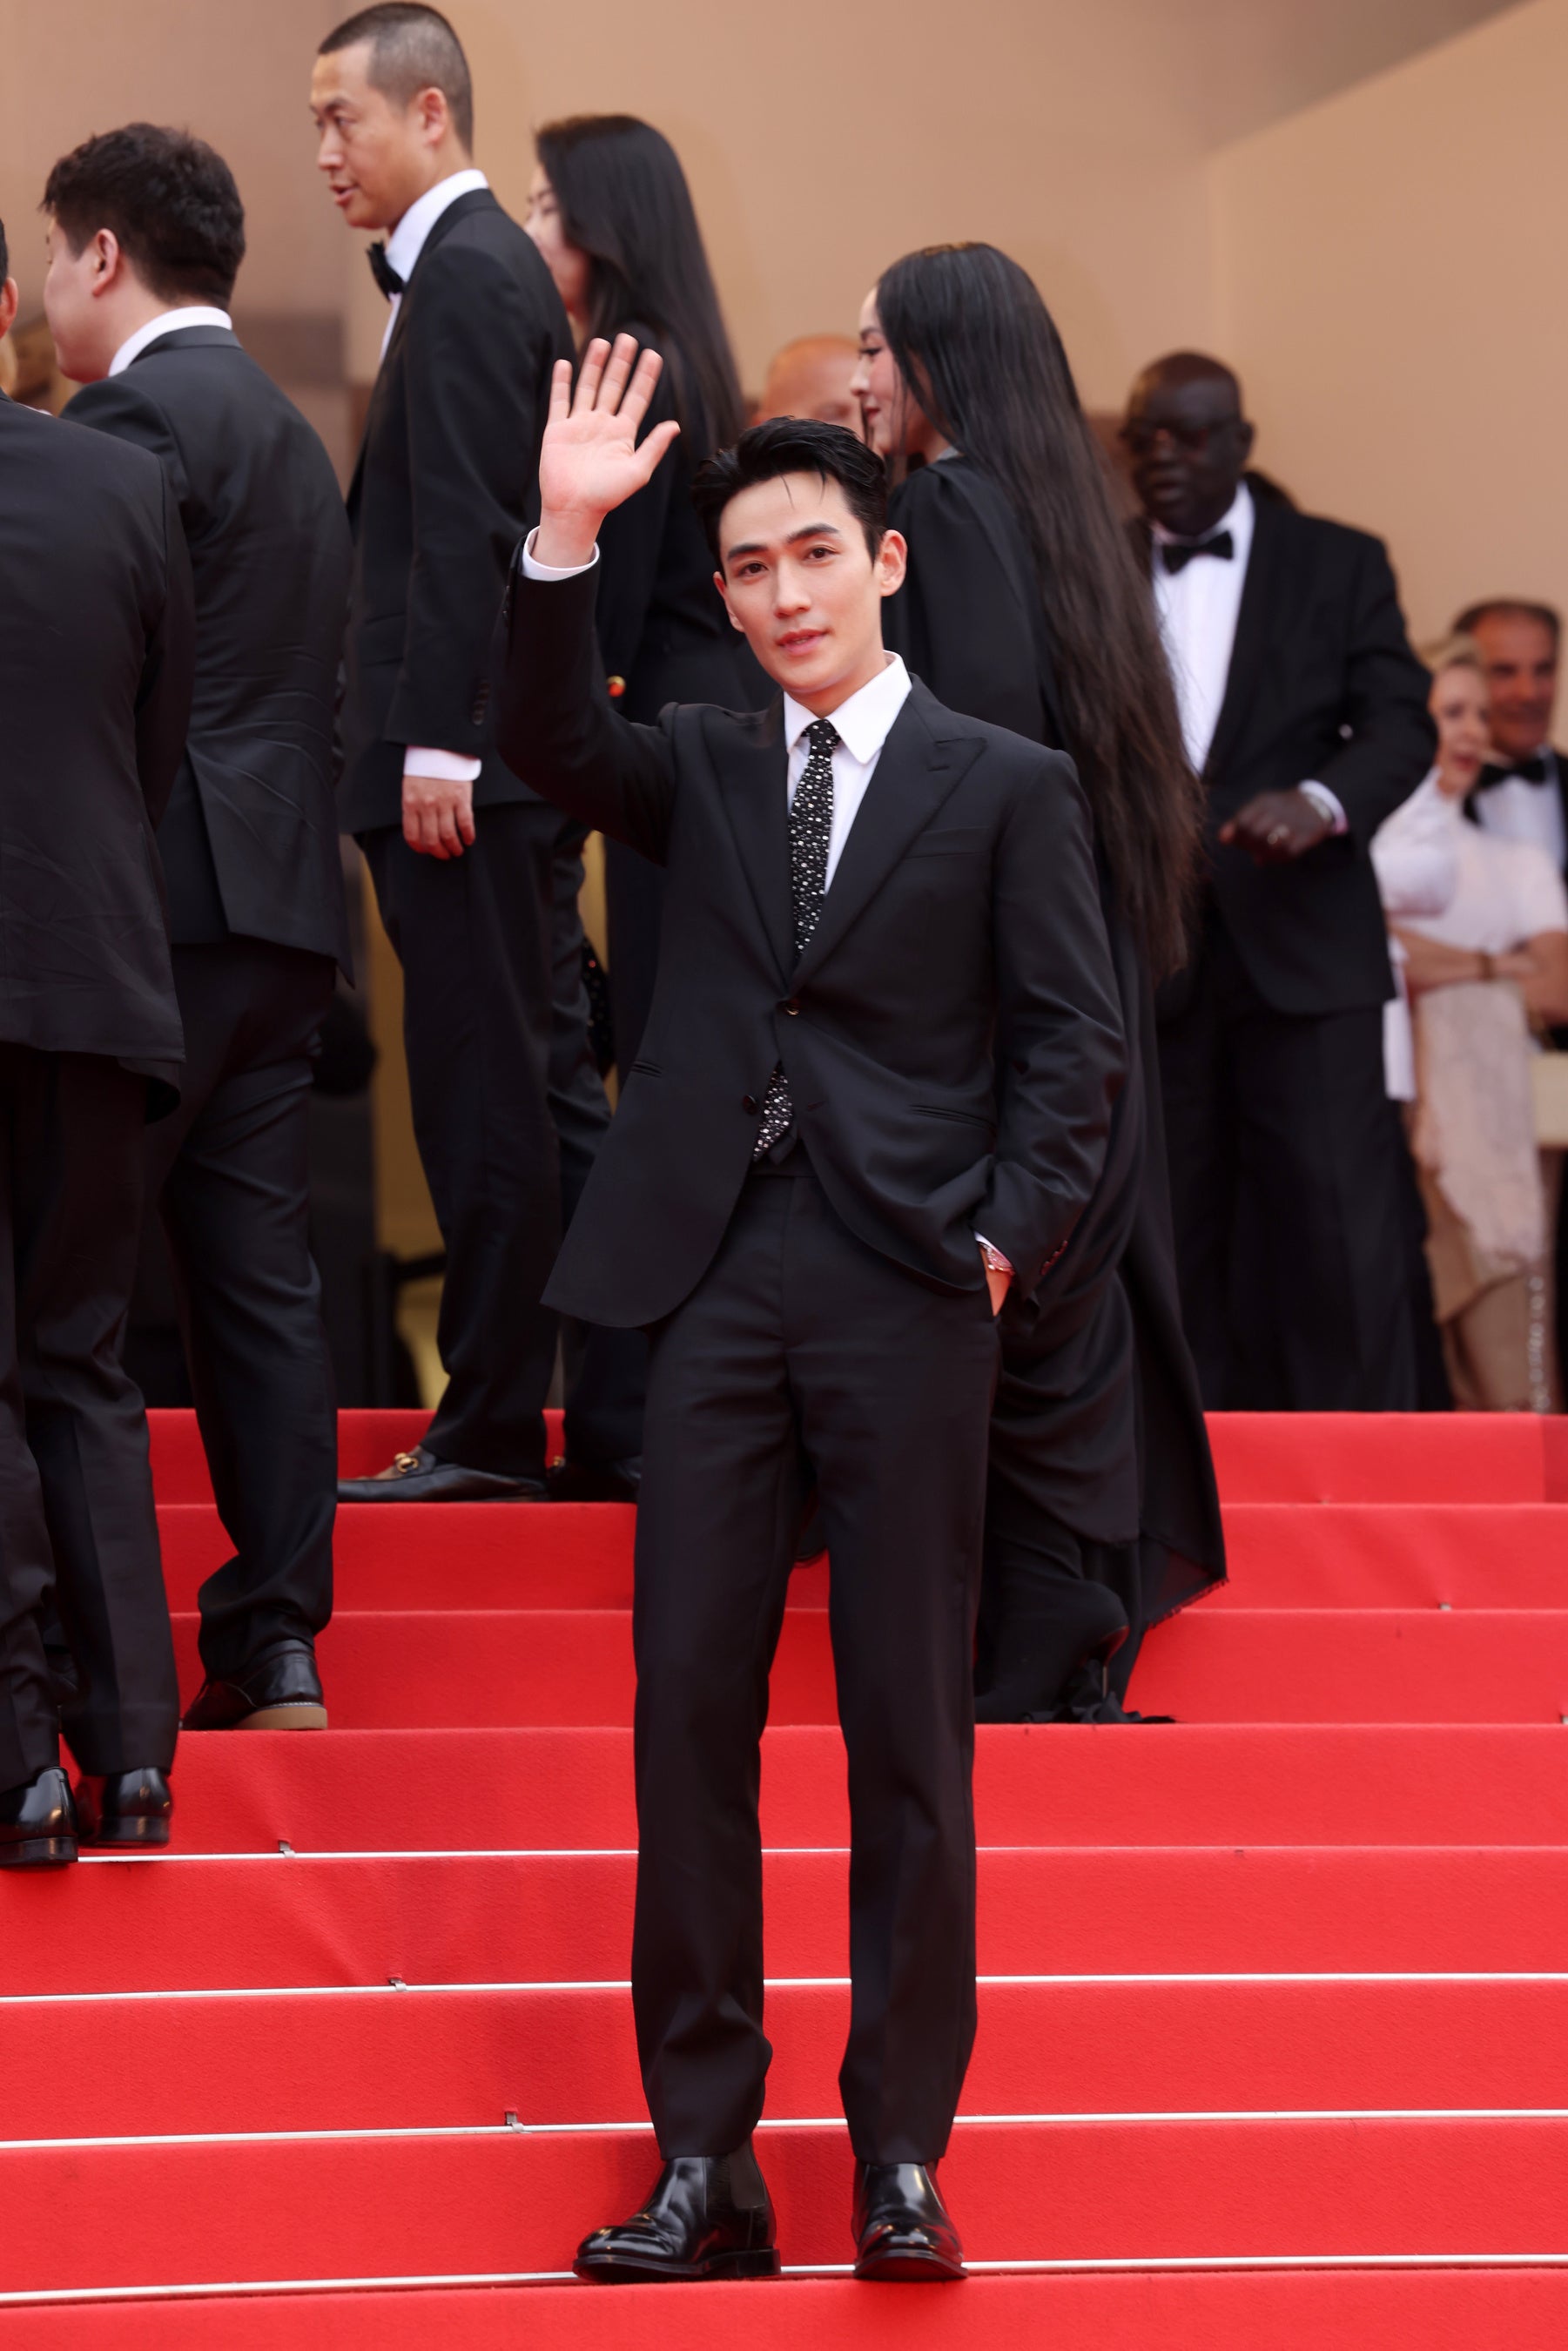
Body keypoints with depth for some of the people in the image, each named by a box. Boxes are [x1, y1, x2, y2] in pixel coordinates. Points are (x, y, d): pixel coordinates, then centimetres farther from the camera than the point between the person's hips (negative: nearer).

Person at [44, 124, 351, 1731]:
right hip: (282, 902, 9)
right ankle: (277, 1644, 8)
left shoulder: (142, 409, -8)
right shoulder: (287, 433, 21)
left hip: (161, 901, -9)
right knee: (259, 1277, 8)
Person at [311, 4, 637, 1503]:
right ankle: (619, 1407, 15)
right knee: (541, 1086, 11)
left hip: (468, 766, -10)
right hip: (494, 763, 10)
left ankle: (494, 1431, 0)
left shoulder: (466, 274, -11)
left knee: (485, 1103, -4)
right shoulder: (476, 267, 19)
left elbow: (466, 526, -18)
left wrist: (436, 746, -20)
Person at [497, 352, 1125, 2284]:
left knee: (909, 1723, 0)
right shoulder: (697, 769, 14)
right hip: (714, 1278, 3)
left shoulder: (1006, 788, 6)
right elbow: (549, 745, -6)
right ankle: (704, 2162, 4)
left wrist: (1010, 1237, -7)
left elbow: (1071, 1042, 4)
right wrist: (564, 541, -18)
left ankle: (903, 2155, 6)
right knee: (688, 1705, 0)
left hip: (905, 1289, -2)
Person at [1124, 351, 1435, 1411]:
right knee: (1181, 1232, 4)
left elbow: (1401, 722, -2)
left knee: (1338, 1227, -8)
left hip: (1304, 955, -2)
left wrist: (1322, 801, -22)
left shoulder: (1341, 565, 6)